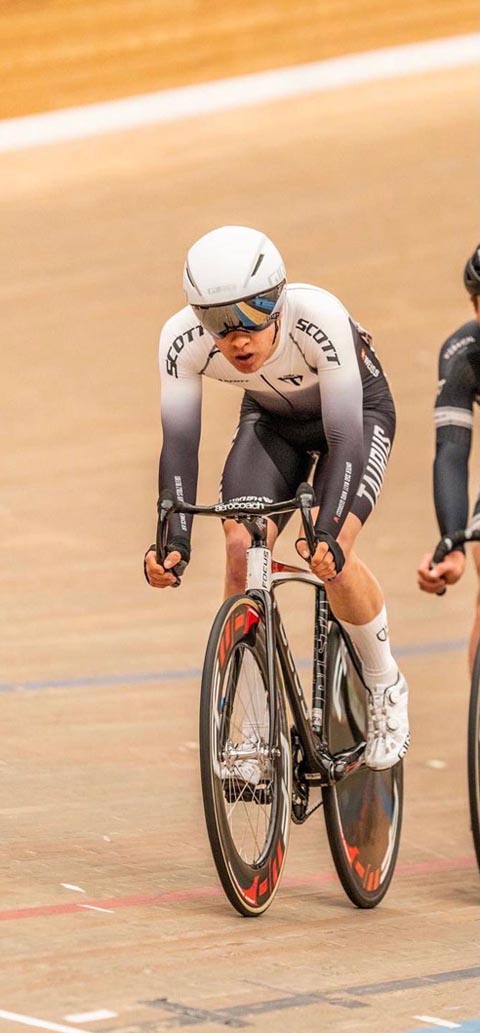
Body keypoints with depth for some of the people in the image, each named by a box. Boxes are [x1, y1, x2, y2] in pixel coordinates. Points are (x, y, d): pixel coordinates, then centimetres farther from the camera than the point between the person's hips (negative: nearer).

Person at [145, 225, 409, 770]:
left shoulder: (319, 317, -39)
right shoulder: (183, 338, -29)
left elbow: (344, 435, -37)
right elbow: (179, 442, -26)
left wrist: (328, 531, -49)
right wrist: (174, 535, -39)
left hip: (356, 409, -3)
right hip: (271, 418, 4)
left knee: (332, 556, -24)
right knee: (241, 547, -18)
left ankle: (385, 687, 2)